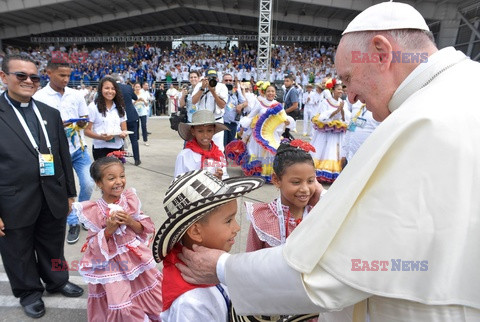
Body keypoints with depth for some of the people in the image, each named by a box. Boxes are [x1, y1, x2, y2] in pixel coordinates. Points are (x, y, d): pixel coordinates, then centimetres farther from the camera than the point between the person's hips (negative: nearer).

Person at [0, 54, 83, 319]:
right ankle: (29, 291, 40)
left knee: (53, 247, 21)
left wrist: (69, 193, 10)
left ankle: (57, 281, 45)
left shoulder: (51, 114, 7)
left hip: (53, 199, 4)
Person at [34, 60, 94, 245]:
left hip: (79, 148, 3)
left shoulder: (76, 95, 3)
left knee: (88, 184, 1)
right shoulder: (39, 97, -8)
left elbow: (85, 120, 10)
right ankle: (73, 223, 24)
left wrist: (81, 123, -13)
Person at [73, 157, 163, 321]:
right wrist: (109, 229, -24)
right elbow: (94, 245, -9)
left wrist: (130, 221, -21)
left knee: (155, 294, 15)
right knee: (121, 306, 0)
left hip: (136, 256, 4)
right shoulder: (95, 211, -14)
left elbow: (145, 228, -4)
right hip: (111, 262, -3)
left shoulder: (130, 199, -7)